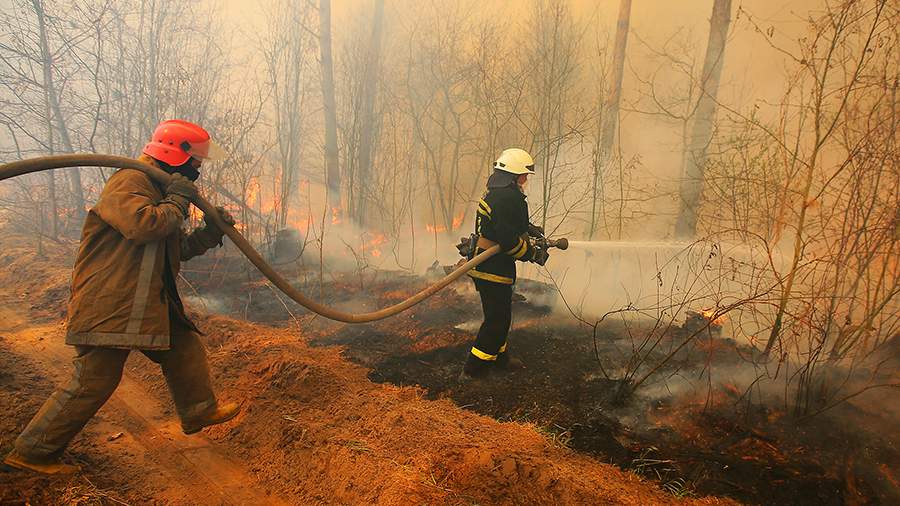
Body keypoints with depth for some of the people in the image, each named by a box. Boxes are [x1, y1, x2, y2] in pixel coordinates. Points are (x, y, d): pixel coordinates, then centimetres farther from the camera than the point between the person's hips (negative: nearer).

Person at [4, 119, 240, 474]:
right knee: (93, 382, -4)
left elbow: (178, 248, 22)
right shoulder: (129, 182, -13)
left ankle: (199, 411, 30)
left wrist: (212, 231, 9)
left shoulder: (161, 189, 20)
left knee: (185, 346, 14)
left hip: (147, 302, 10)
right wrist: (178, 200, -17)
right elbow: (143, 225, -32)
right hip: (108, 305, -10)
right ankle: (32, 451, 12)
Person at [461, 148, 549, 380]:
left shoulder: (495, 194, 13)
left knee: (499, 315, 23)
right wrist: (534, 254, -13)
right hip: (494, 269, -11)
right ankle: (473, 370, 5)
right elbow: (509, 240, -26)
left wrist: (527, 228, 17)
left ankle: (499, 359, 40)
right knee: (497, 320, -1)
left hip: (483, 264, 11)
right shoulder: (508, 198, -21)